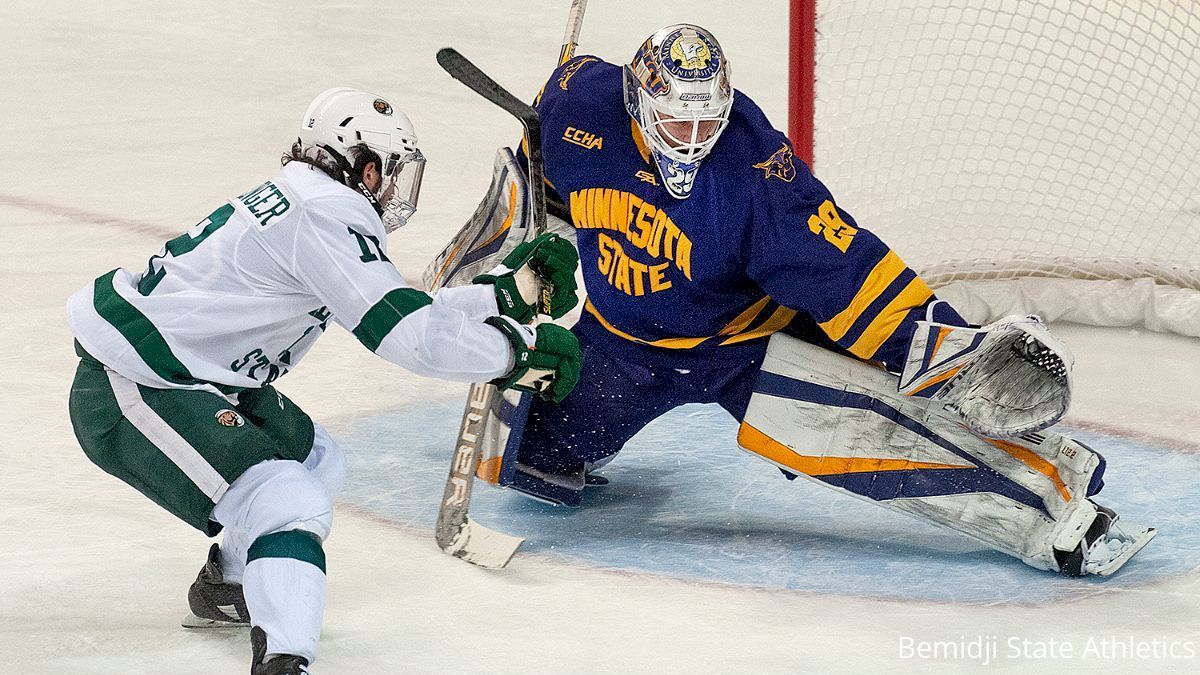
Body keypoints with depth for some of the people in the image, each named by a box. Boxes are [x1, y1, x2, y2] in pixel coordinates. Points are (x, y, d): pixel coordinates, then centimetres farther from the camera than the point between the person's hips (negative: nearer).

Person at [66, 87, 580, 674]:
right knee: (291, 507, -23)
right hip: (130, 395, -11)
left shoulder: (303, 199, 13)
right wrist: (522, 350, -13)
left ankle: (226, 587, 45)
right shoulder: (326, 213, -19)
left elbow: (404, 313, 17)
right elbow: (409, 336, -23)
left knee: (315, 460, 26)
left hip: (193, 377, 11)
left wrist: (510, 289, 16)